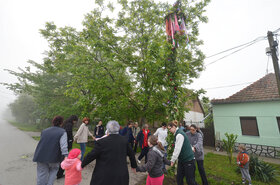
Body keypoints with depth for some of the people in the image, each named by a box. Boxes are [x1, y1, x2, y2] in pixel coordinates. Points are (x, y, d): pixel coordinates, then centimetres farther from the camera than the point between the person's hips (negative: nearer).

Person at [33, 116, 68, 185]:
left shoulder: (44, 131, 11)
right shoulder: (62, 132, -8)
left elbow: (42, 143, 24)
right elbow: (63, 146, -18)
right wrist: (66, 156, -17)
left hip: (41, 156, 4)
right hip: (53, 157, -4)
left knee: (42, 175, 13)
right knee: (54, 169, 22)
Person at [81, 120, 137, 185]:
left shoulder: (102, 142, -18)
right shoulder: (124, 140, -7)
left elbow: (91, 155, -10)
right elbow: (131, 154, 4)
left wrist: (82, 165, 10)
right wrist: (134, 166, 21)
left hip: (104, 177, -2)